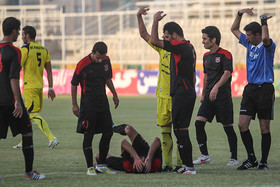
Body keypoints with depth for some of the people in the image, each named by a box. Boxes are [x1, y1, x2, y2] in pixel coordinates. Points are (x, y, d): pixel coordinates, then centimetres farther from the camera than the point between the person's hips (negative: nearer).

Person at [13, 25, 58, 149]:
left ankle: (52, 138, -19)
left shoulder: (25, 49, -10)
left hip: (30, 86, -8)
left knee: (34, 114, -9)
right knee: (28, 113, 16)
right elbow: (49, 71, 11)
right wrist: (50, 88, 13)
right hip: (39, 85, 8)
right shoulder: (43, 49, 12)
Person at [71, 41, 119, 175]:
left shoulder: (106, 61, 3)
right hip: (88, 104, -6)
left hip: (103, 102, 6)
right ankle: (90, 167, 0)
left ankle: (101, 165, 15)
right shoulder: (83, 65, -14)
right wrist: (74, 105, -5)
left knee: (108, 132, 5)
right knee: (89, 135, -6)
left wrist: (114, 94, 17)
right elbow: (74, 85, -6)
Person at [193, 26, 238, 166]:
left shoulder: (225, 55, -7)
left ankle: (234, 158, 11)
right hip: (209, 97, 6)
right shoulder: (206, 56, 15)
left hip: (223, 96, -6)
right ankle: (204, 155, -2)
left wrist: (216, 87, -32)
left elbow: (227, 74, -19)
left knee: (228, 127, -1)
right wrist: (203, 95, 24)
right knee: (199, 123, -8)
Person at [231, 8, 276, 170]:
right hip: (250, 88, 6)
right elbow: (234, 29, 24)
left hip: (265, 89, -6)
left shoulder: (267, 46, -8)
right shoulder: (249, 44, 12)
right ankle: (251, 159, 8)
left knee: (265, 128, 1)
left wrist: (264, 22, -19)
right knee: (242, 125, -2)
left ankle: (264, 162, 9)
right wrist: (240, 14, 10)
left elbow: (265, 39, -34)